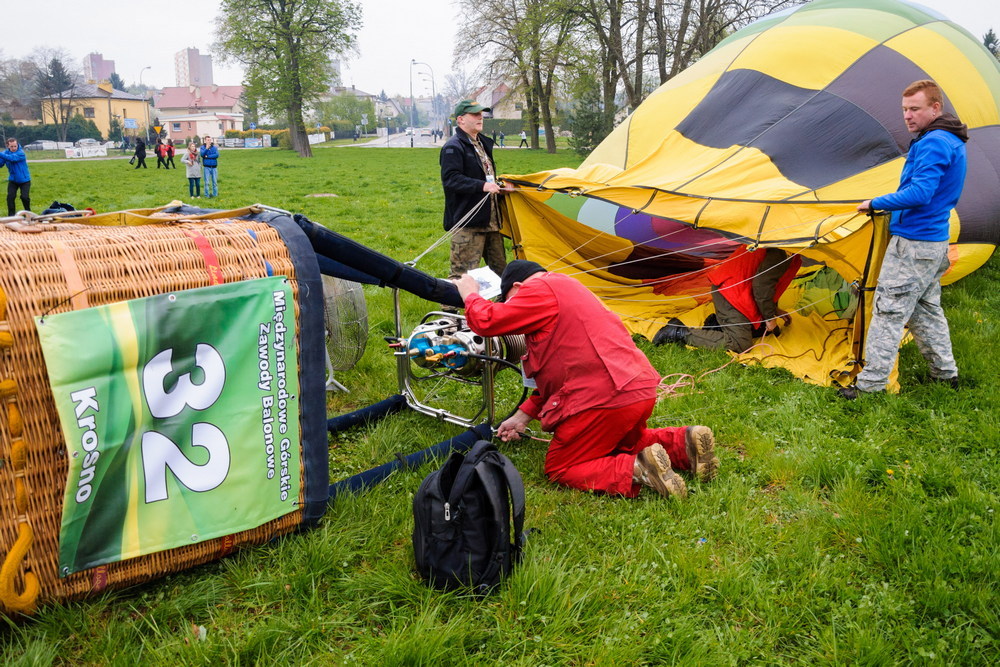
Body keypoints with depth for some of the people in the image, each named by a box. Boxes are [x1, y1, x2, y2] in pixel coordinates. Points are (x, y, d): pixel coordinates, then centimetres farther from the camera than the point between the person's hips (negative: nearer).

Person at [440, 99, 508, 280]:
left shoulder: (483, 143, 18)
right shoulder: (453, 147, -12)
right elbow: (450, 179, -23)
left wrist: (497, 186, 12)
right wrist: (482, 186, -28)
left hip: (490, 219, 9)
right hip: (467, 222, -9)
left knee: (499, 268, 18)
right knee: (463, 273, -10)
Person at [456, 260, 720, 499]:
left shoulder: (540, 290, -7)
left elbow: (486, 321, -10)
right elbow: (559, 371, 27)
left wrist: (470, 294, 12)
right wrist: (523, 416, 27)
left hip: (607, 398, -10)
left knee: (558, 469, 5)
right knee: (622, 444, 36)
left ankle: (636, 470, -15)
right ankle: (683, 442, 12)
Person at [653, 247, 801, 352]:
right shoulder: (778, 255, -20)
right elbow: (761, 286, -23)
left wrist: (774, 310, 28)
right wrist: (770, 317, -10)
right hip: (731, 293, -11)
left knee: (762, 328, 16)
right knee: (739, 344, -14)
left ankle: (717, 323, 10)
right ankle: (680, 332, -15)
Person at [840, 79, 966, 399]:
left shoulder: (933, 143, -19)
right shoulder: (953, 141, 15)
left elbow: (919, 193, -28)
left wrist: (875, 204, -16)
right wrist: (893, 207, 18)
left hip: (913, 243, -10)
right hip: (936, 242, 11)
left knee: (889, 310, -6)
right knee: (926, 308, 19)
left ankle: (871, 382, -2)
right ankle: (946, 373, 29)